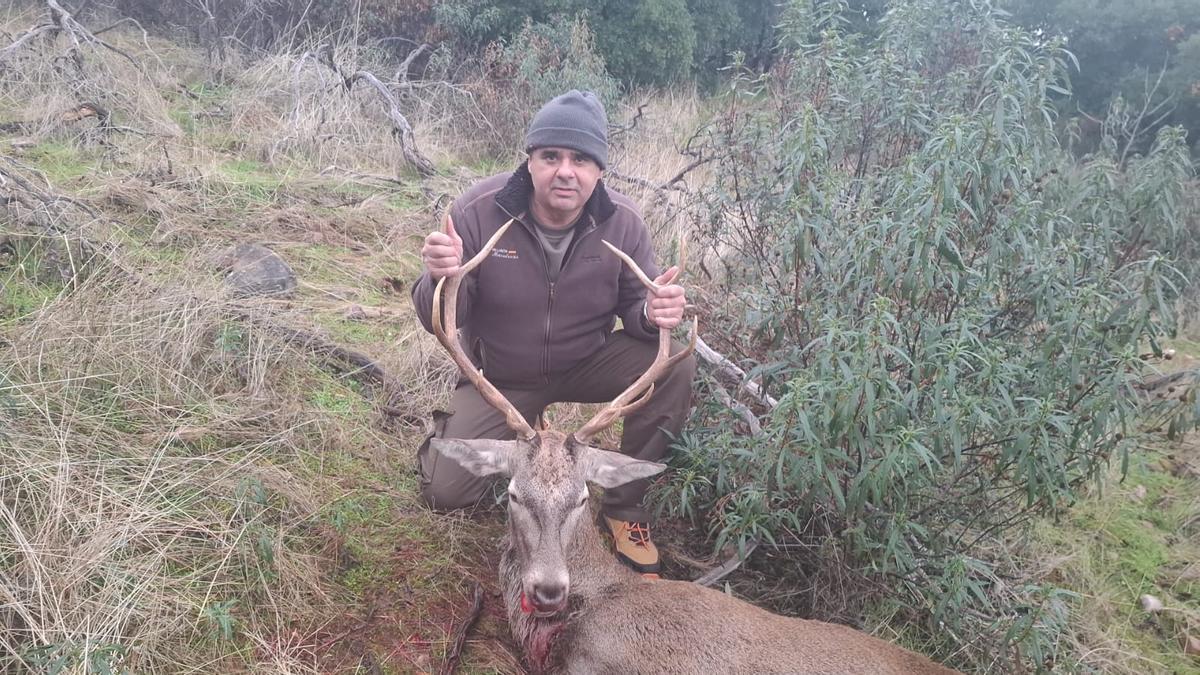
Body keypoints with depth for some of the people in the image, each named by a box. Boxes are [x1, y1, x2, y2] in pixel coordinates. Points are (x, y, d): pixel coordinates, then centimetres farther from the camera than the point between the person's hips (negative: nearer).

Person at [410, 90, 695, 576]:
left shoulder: (622, 221, -16)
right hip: (500, 377, -1)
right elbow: (439, 321, -16)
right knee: (445, 491, -16)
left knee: (674, 366, -24)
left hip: (587, 362, 2)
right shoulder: (478, 211, -21)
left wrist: (655, 312, -33)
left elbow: (634, 307, -7)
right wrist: (440, 279, -41)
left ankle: (624, 506, -3)